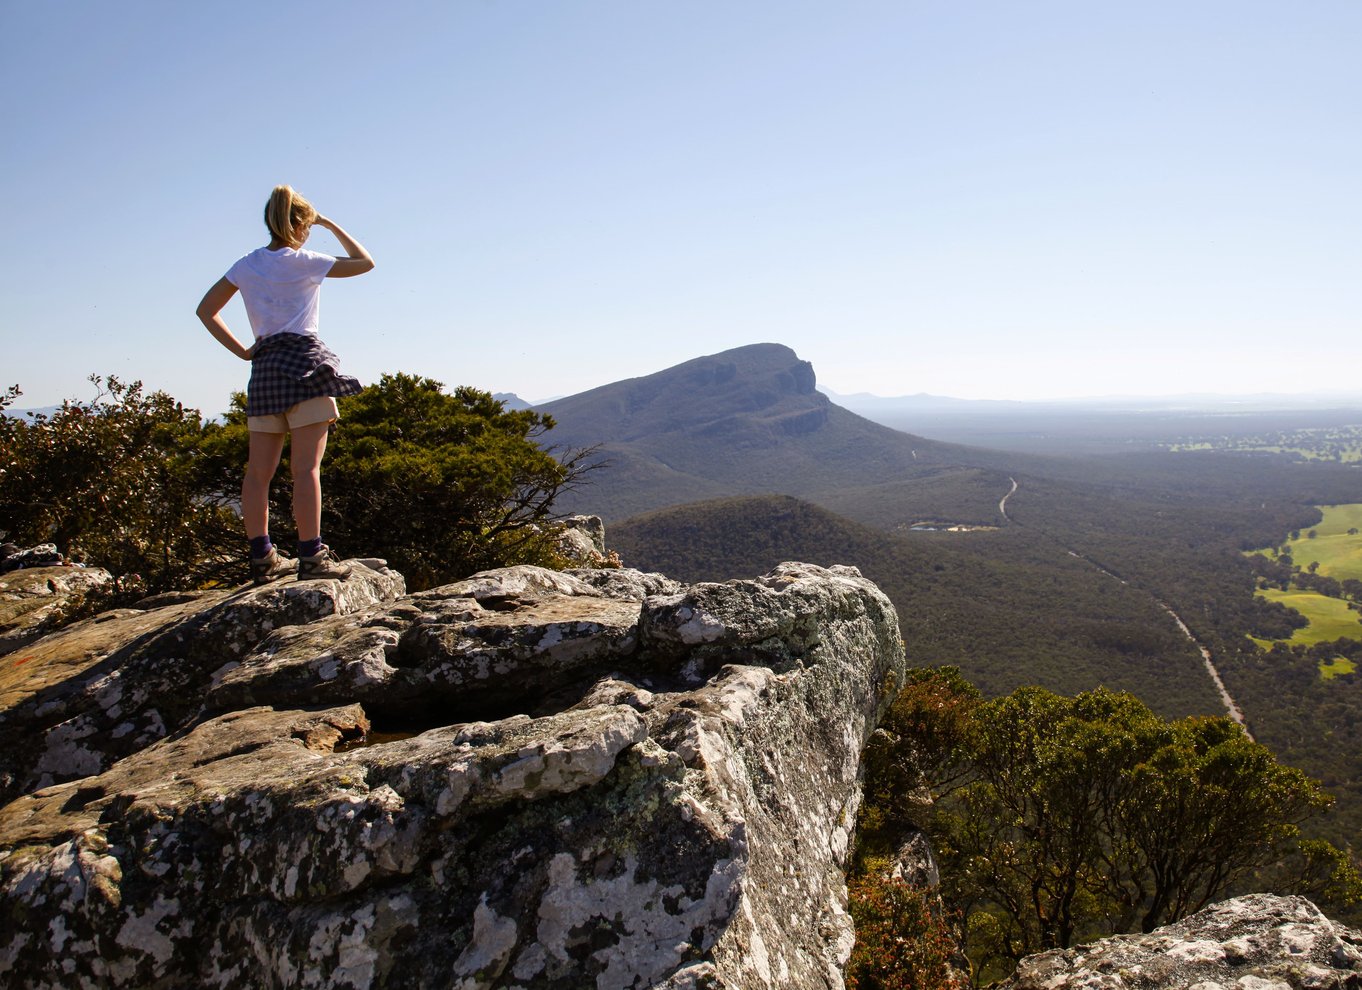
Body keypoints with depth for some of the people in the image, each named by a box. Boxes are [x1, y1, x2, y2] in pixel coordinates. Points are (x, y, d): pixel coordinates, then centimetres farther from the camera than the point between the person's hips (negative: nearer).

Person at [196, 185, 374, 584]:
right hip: (305, 362, -5)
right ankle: (311, 555, -12)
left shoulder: (247, 265, 13)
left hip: (264, 367, 5)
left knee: (259, 470, 5)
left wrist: (241, 351, 11)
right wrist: (330, 225, 17)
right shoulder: (305, 262, -1)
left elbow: (206, 310, 14)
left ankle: (262, 558, 9)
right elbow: (364, 262, 10)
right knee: (307, 467, -9)